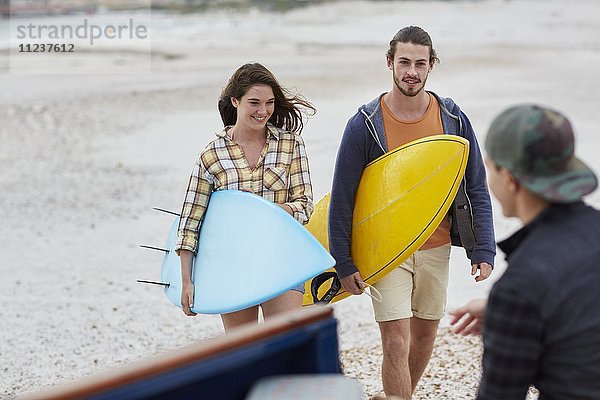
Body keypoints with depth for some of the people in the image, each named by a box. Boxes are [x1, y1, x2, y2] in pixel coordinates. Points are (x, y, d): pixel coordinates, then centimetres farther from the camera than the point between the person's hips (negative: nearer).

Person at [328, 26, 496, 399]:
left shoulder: (453, 119, -2)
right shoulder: (365, 124, -11)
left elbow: (477, 189, 3)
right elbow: (341, 198, -6)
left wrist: (483, 250, -4)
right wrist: (343, 263, -8)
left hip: (437, 247, 4)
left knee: (425, 335, 15)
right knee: (396, 343, -8)